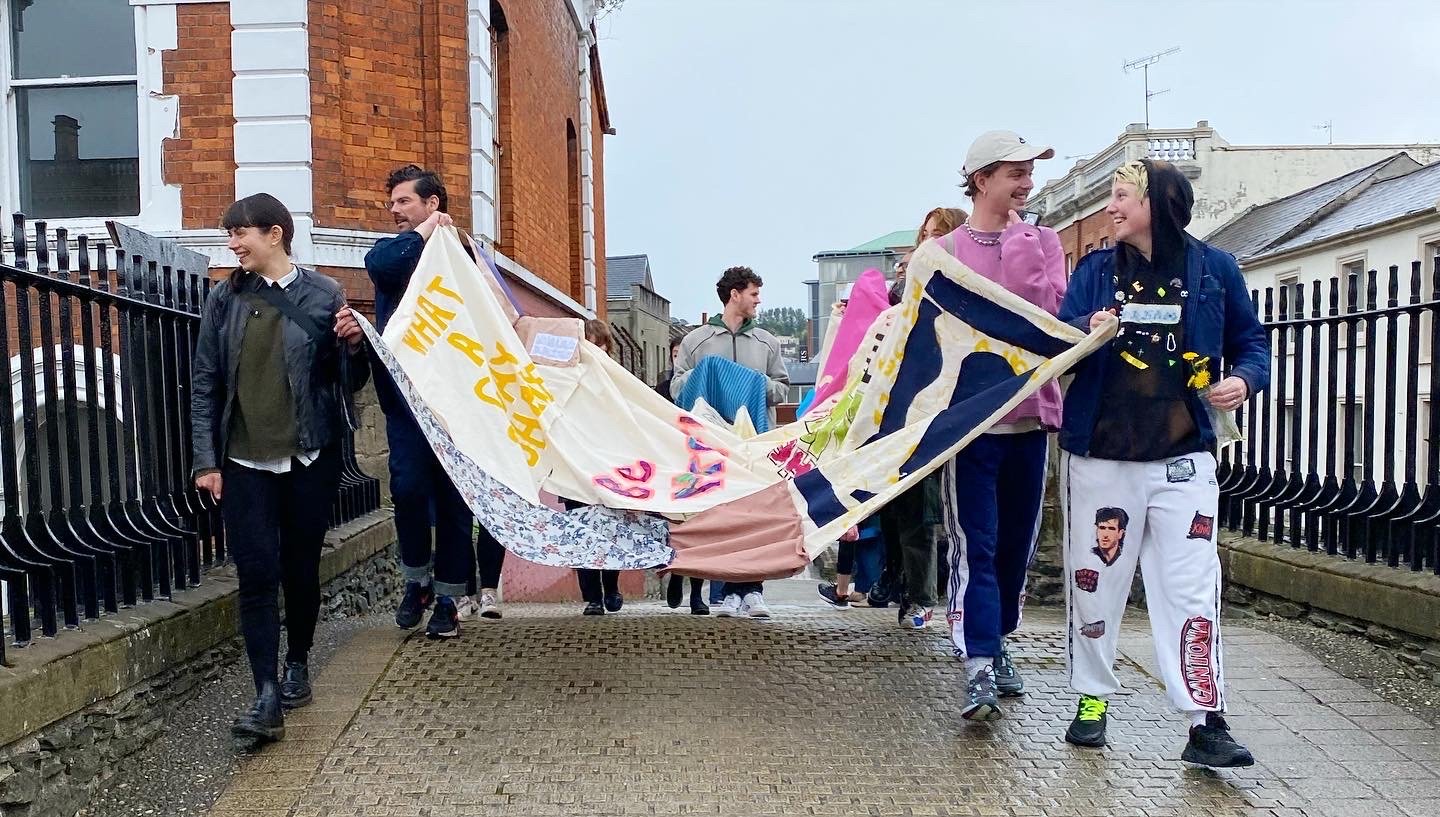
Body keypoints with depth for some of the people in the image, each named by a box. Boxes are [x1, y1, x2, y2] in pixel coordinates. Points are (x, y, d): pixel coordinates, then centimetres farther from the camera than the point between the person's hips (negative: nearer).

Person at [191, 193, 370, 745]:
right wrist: (206, 460, 1)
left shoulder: (323, 295, 0)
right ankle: (268, 699, -6)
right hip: (245, 461, 1)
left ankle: (298, 665, 31)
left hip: (311, 456, -1)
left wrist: (353, 344, -17)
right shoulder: (224, 300, 5)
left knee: (301, 569, 10)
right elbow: (205, 384, 7)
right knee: (257, 575, -6)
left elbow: (349, 381, 5)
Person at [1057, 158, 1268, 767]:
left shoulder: (1214, 269, 3)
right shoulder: (1095, 269, 5)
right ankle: (1093, 699, 24)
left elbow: (1251, 342, 11)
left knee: (1192, 590, -4)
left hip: (1183, 459, -1)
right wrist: (1088, 328, -27)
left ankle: (1206, 723, 4)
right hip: (1098, 456, 1)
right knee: (1093, 580, 8)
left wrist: (1244, 378, -10)